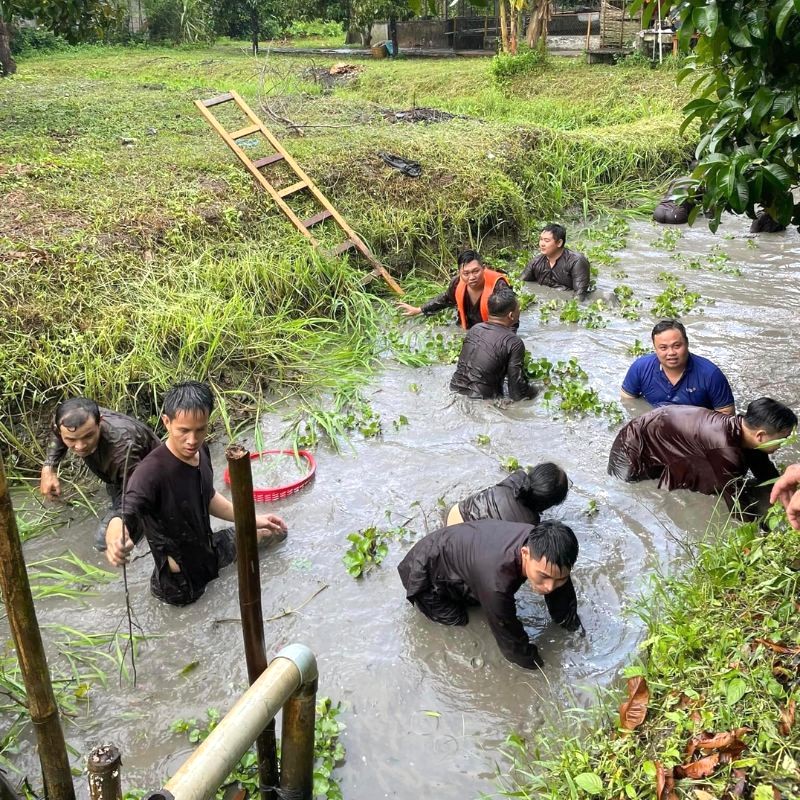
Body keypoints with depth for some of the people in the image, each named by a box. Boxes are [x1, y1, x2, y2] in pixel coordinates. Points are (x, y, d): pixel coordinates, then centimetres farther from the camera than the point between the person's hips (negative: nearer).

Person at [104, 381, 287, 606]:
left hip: (209, 551, 9)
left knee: (275, 530, 24)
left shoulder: (200, 452, -12)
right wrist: (116, 543, -75)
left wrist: (252, 519, 7)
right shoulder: (151, 472, -38)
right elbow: (123, 520, -51)